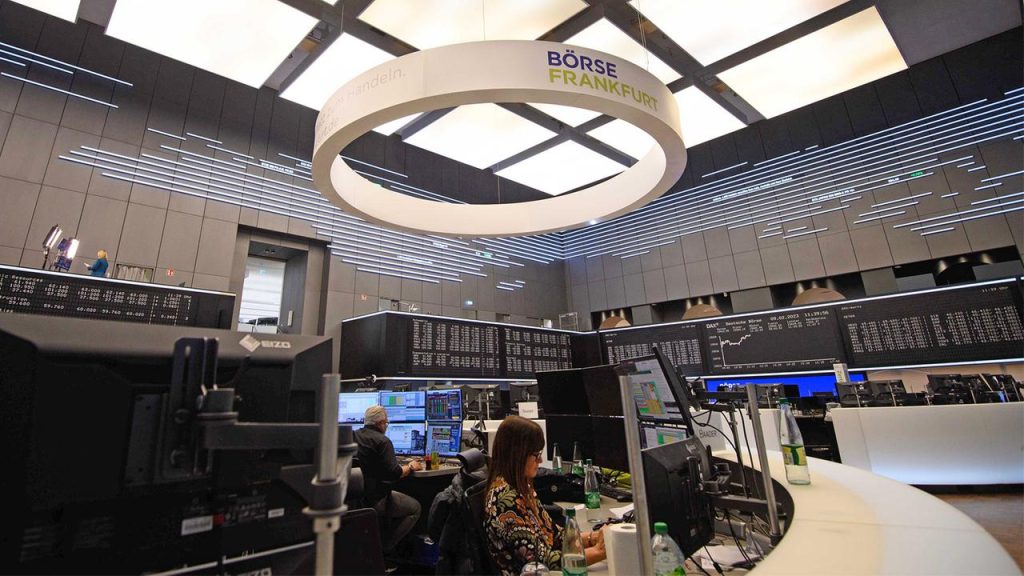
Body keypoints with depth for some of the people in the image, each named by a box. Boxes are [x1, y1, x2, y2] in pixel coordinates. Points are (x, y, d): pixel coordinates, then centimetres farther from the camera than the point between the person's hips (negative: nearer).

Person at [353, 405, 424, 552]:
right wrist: (410, 467, -2)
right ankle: (384, 547, 8)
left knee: (392, 494, 31)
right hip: (374, 500, -8)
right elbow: (393, 474, -21)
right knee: (415, 507, 9)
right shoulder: (382, 441, -17)